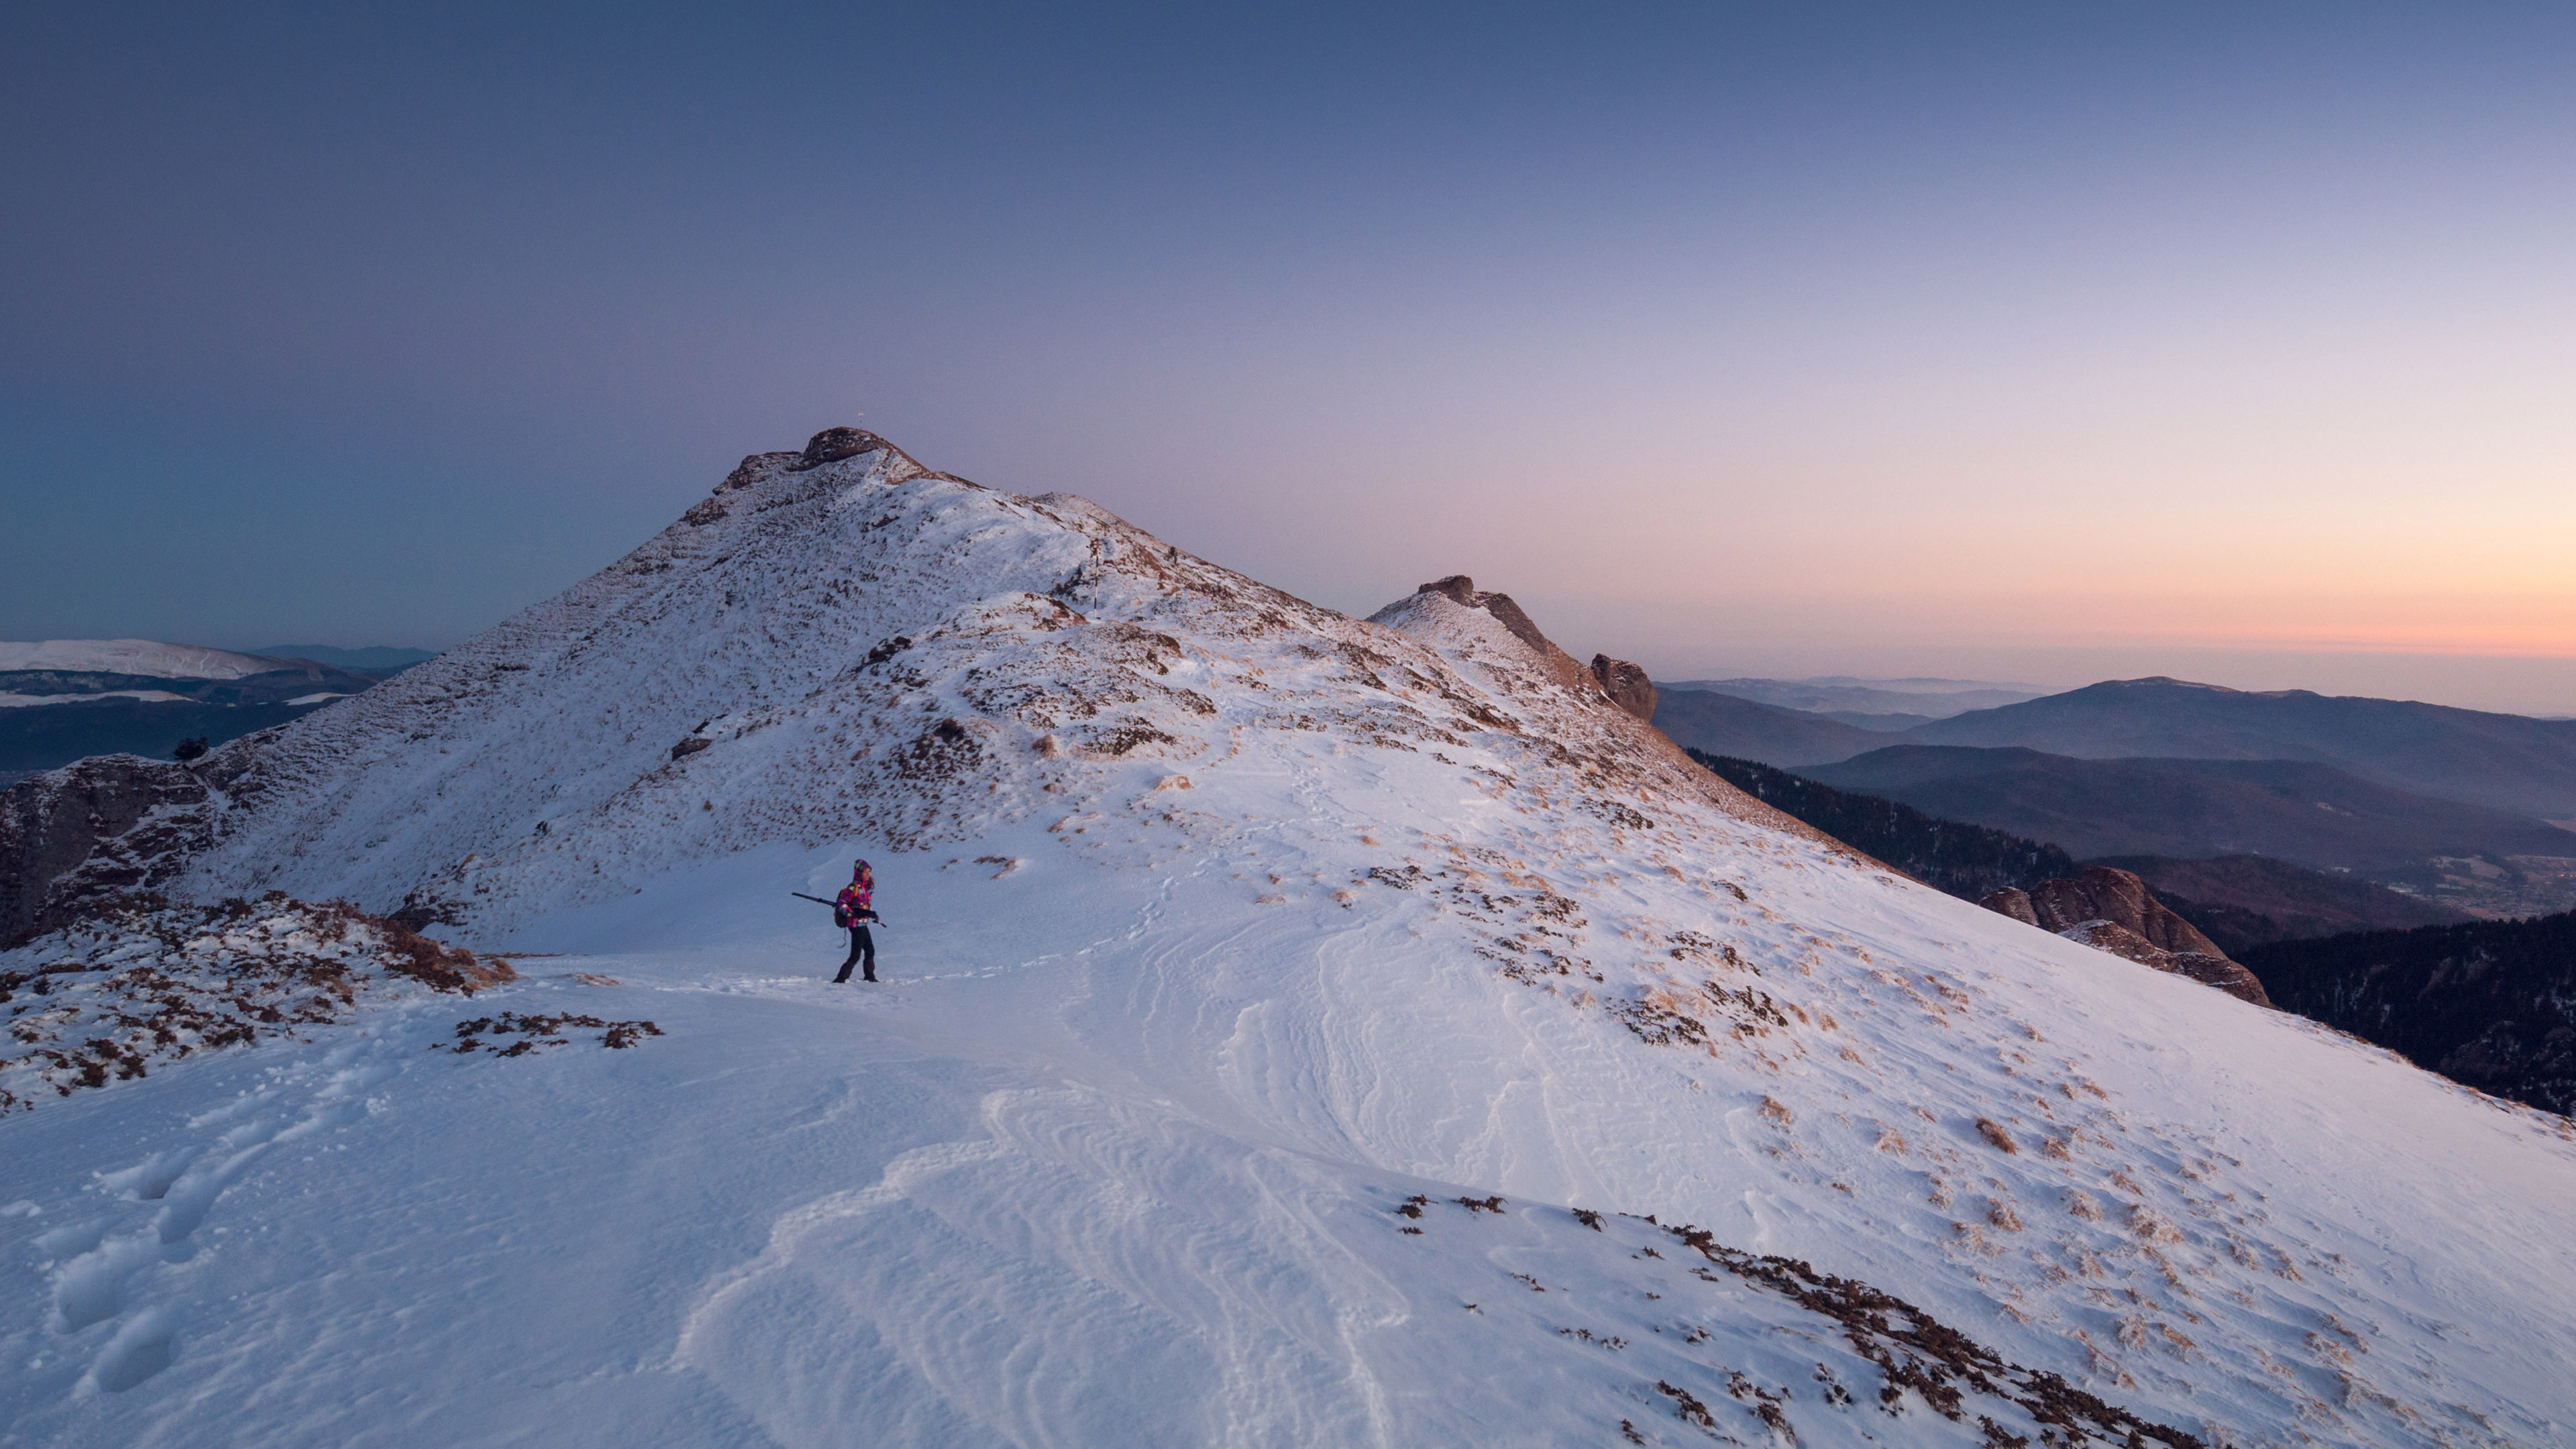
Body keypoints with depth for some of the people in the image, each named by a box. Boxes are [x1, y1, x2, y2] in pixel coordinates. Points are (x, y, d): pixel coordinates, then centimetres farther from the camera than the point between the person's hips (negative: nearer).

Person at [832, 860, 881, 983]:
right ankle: (840, 979, -3)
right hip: (856, 925, -9)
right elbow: (841, 904, -19)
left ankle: (870, 977, 33)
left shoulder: (864, 888, 11)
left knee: (870, 952, 19)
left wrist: (871, 913, 4)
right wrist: (853, 914, -27)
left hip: (863, 925, 9)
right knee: (855, 956, -8)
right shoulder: (853, 887, -15)